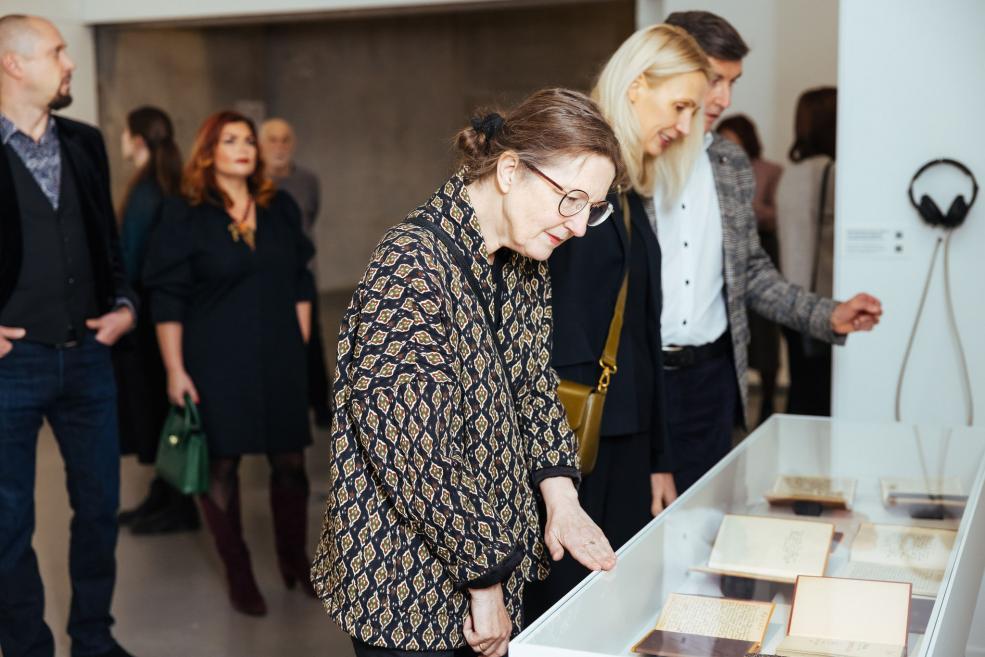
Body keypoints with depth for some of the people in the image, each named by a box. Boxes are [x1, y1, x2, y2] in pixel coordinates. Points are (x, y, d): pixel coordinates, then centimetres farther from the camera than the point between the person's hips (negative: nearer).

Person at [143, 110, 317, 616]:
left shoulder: (281, 209, 8)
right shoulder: (184, 216, -4)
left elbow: (300, 284, 14)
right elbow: (167, 300, -6)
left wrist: (301, 344, 9)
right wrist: (175, 370, -10)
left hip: (280, 360, 4)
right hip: (216, 363, -3)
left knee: (290, 461, 6)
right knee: (221, 465, 3)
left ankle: (294, 560, 25)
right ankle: (238, 575, 18)